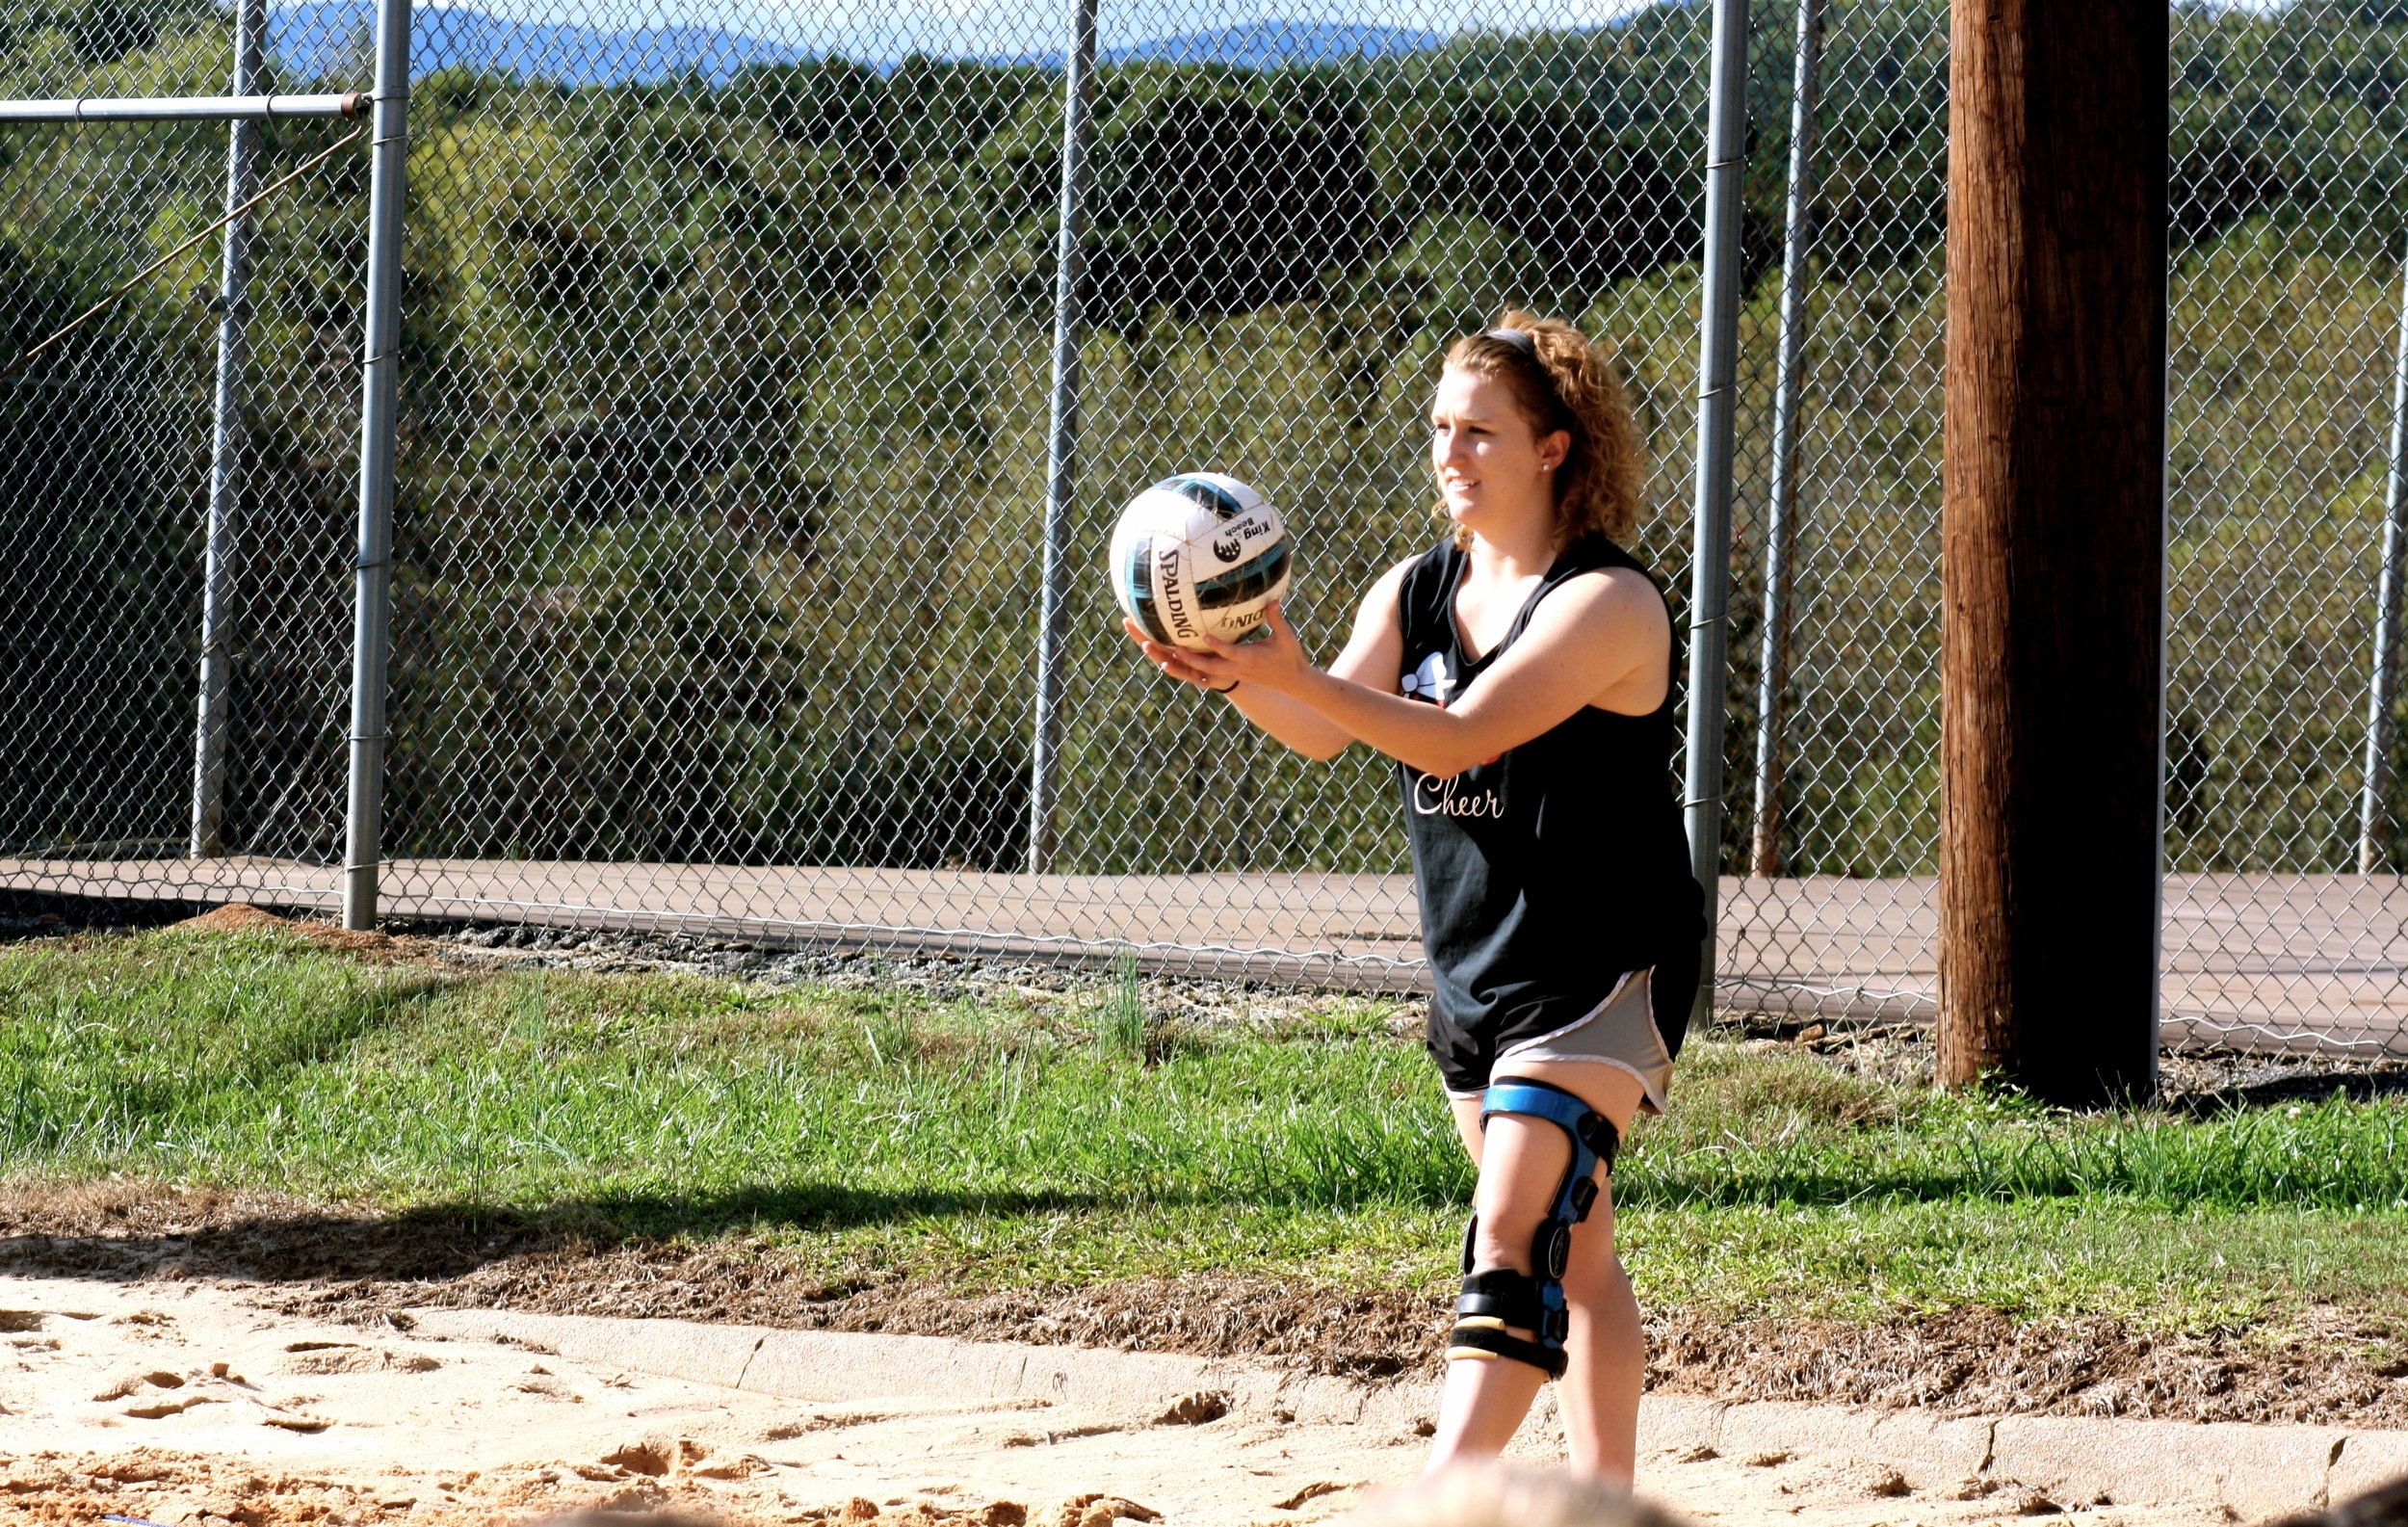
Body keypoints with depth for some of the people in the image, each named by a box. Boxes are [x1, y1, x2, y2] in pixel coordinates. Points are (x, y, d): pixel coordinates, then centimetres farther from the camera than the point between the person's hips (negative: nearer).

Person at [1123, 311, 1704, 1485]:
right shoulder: (1413, 594, 8)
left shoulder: (1606, 602, -15)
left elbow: (1464, 735, -26)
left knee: (1513, 1233, -20)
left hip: (1604, 973, -8)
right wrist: (1238, 679, -28)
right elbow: (1325, 734, -7)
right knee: (1573, 1256, 16)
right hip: (1471, 977, 8)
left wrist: (1294, 676, -37)